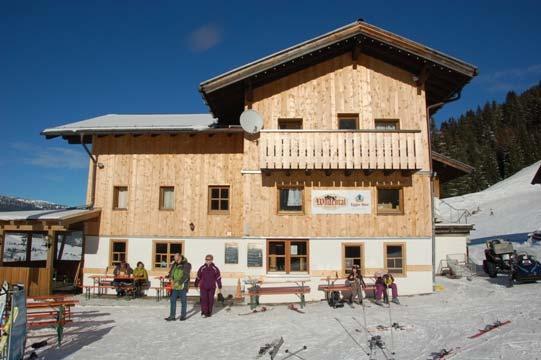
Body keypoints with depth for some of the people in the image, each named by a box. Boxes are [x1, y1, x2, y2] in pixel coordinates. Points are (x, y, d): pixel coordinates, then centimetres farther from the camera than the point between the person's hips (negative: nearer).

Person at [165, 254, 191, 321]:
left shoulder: (187, 265, -7)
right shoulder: (174, 264, 10)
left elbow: (186, 276, -15)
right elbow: (170, 273, 7)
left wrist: (179, 282, -23)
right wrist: (171, 279, -14)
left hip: (182, 286, -5)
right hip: (174, 286, 5)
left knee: (183, 301, 4)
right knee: (173, 300, 2)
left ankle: (183, 316, 13)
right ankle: (172, 316, 6)